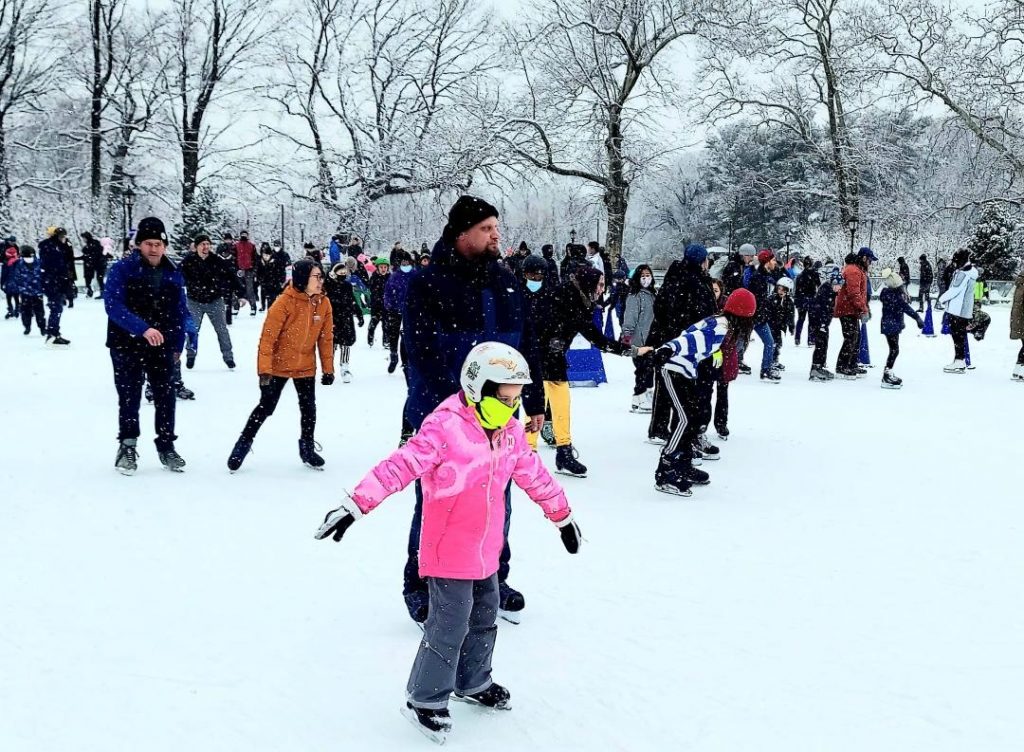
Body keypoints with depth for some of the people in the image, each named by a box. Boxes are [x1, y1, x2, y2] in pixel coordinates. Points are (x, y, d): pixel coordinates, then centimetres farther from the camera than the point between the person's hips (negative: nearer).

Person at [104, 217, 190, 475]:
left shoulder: (174, 274, 4)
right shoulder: (122, 270, -10)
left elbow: (181, 312, 11)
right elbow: (113, 306, -21)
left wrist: (178, 345, 9)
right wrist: (143, 328, -31)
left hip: (162, 347, 3)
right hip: (127, 346, -3)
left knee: (166, 397, 6)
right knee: (129, 398, 5)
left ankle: (166, 446, 19)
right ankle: (127, 447, 18)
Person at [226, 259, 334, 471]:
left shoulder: (323, 303, -6)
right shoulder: (284, 303, -21)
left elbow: (326, 338, 3)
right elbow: (267, 338, -20)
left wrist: (328, 369, 4)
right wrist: (264, 371, -22)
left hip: (306, 367, 4)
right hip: (279, 365, -4)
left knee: (309, 408, 9)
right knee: (266, 407, 1)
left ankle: (307, 449, 26)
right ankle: (244, 443, 19)